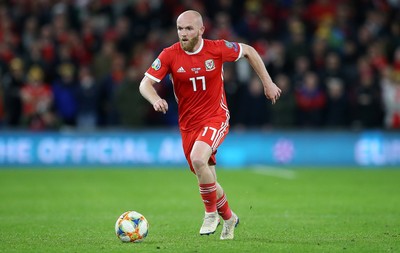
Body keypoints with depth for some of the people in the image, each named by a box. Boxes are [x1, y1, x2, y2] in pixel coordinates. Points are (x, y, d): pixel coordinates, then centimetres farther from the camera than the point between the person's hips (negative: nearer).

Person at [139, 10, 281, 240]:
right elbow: (145, 84, -10)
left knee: (197, 158, -31)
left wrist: (268, 82, 5)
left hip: (216, 119, -3)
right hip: (188, 124, 3)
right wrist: (156, 100, -32)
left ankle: (211, 213, -10)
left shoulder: (218, 49, -11)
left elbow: (249, 51, 6)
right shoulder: (170, 55, -9)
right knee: (208, 181, 10)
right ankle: (229, 217, 40)